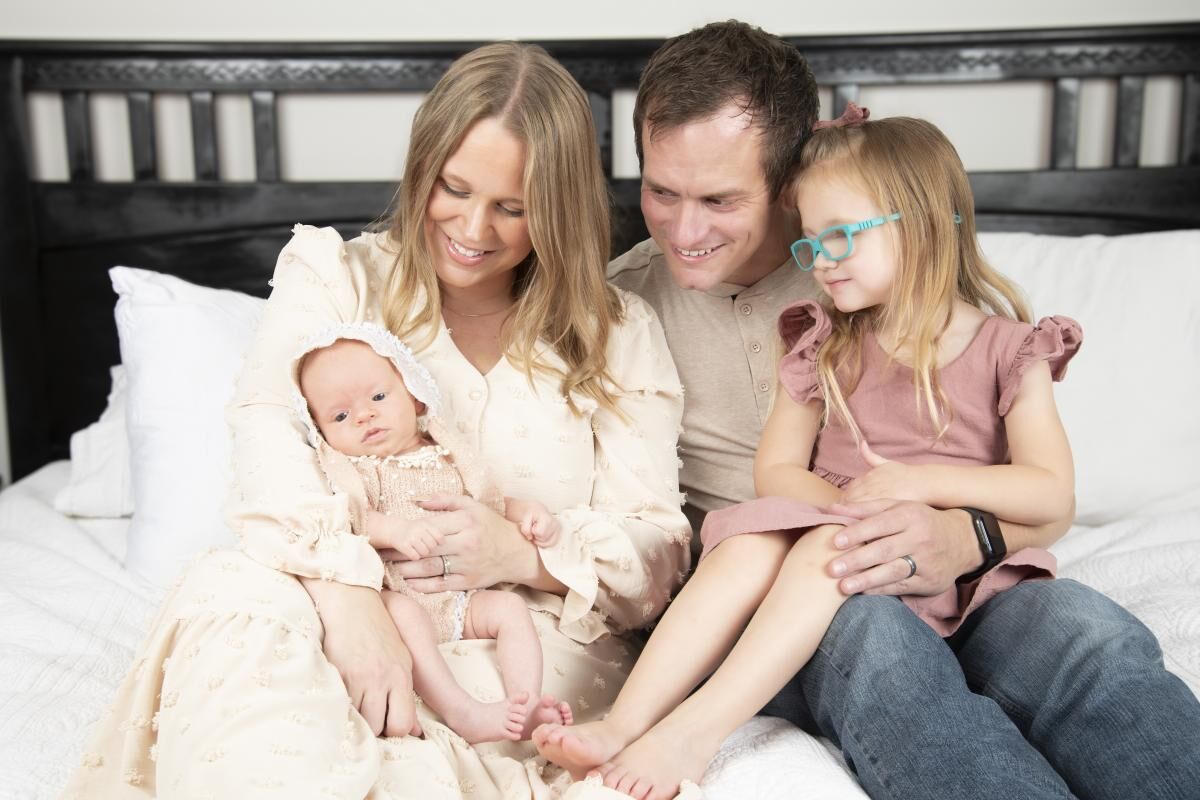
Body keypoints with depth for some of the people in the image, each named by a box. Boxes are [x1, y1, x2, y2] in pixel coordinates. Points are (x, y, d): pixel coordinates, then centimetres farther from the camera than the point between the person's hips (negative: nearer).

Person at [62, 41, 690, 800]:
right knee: (233, 590, -31)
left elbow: (658, 553, 4)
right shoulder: (336, 274, 10)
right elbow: (271, 431, -10)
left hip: (528, 647, -2)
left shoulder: (620, 332, 9)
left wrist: (526, 552, -17)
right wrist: (345, 585, -28)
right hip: (355, 620, 2)